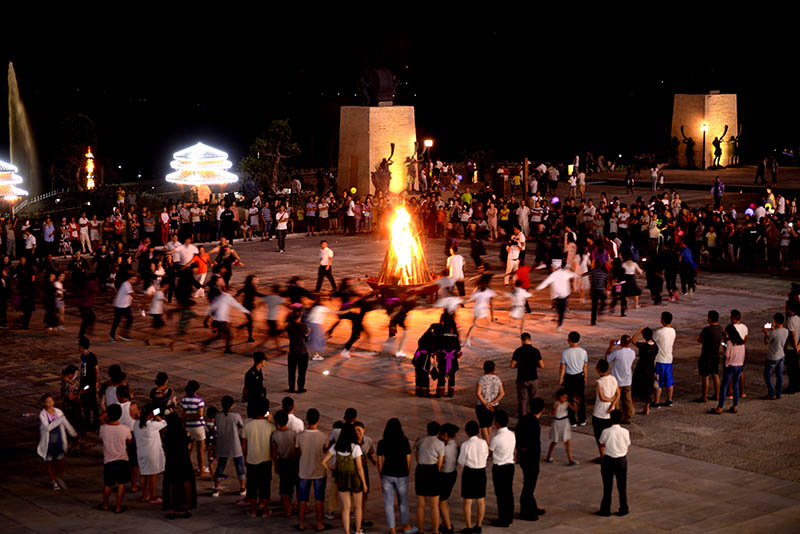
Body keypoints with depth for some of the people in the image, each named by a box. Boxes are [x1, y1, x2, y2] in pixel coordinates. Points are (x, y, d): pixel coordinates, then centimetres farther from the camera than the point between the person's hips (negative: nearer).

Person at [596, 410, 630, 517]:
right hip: (622, 461, 1)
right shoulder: (625, 432, -12)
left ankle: (605, 510, 16)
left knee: (607, 486, 10)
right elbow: (628, 445, -1)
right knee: (622, 486, 15)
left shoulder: (606, 432, -16)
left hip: (608, 460, -1)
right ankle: (623, 509, 22)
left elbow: (602, 443, -2)